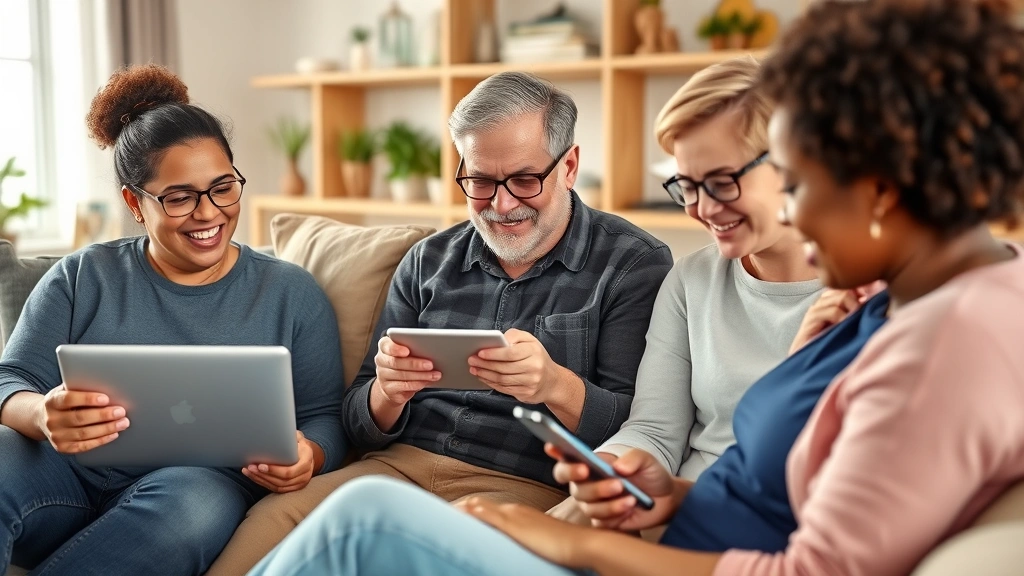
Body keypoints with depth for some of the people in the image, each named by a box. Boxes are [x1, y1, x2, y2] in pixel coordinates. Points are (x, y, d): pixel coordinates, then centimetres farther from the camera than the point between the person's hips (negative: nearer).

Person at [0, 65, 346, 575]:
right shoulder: (82, 278, 13)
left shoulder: (292, 293, 10)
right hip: (68, 476, 1)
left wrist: (308, 455, -19)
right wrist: (42, 416, -20)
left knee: (196, 500, -37)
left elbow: (324, 419, 7)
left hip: (203, 484, 0)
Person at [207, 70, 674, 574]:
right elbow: (362, 427, 13)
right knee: (272, 517, -26)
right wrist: (387, 394, -12)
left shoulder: (636, 265, 0)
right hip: (401, 463, 4)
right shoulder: (427, 262, 12)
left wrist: (557, 386, -26)